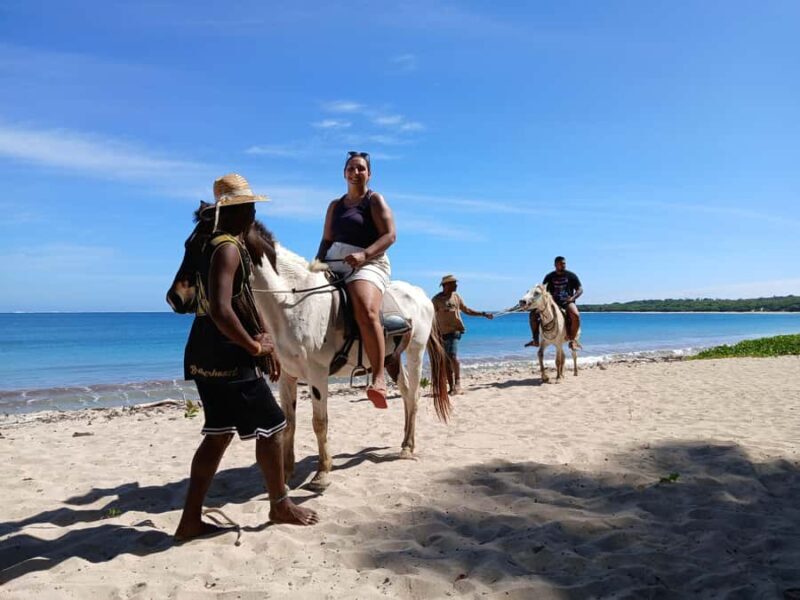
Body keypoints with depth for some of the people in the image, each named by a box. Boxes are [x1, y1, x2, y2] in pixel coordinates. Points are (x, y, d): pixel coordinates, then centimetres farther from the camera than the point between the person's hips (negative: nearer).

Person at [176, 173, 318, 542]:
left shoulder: (222, 245, 15)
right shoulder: (228, 249, -18)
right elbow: (221, 311, -31)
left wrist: (263, 339, 19)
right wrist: (255, 346, -18)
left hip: (209, 356, 10)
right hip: (227, 359, -10)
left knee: (219, 434, 16)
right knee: (270, 427, 5)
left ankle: (191, 520, 20)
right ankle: (280, 505, 23)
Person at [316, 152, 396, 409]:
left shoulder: (375, 200, 4)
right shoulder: (335, 205, 22)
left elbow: (390, 235, -8)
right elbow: (327, 240, 20)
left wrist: (364, 254, -22)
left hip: (368, 264, -7)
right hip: (333, 264, 8)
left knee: (366, 312, -33)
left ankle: (378, 378, -35)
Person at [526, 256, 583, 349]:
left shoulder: (571, 276, 4)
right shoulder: (549, 277, 9)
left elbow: (580, 289, 4)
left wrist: (573, 297, -15)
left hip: (567, 302, -2)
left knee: (575, 315, -37)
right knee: (533, 314, -16)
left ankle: (572, 340, -21)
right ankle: (535, 340, -7)